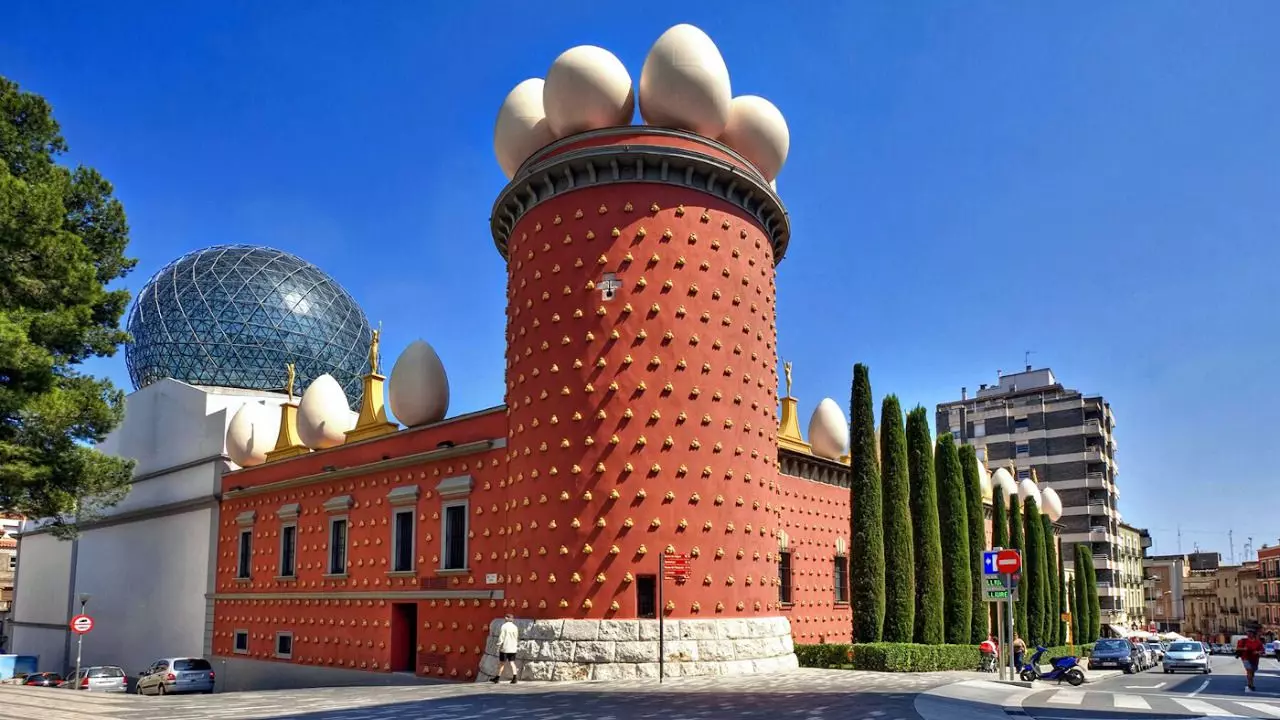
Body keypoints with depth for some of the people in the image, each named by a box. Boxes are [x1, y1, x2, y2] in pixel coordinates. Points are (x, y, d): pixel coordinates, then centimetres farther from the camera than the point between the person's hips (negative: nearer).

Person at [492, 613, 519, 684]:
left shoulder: (504, 626, -9)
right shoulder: (515, 627, 5)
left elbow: (501, 637, -11)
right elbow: (517, 638, 11)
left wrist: (499, 646, -6)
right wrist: (517, 645, 22)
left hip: (505, 648, -4)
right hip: (513, 648, 4)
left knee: (502, 663, 7)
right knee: (512, 662, 4)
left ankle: (497, 678, 18)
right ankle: (514, 677, -10)